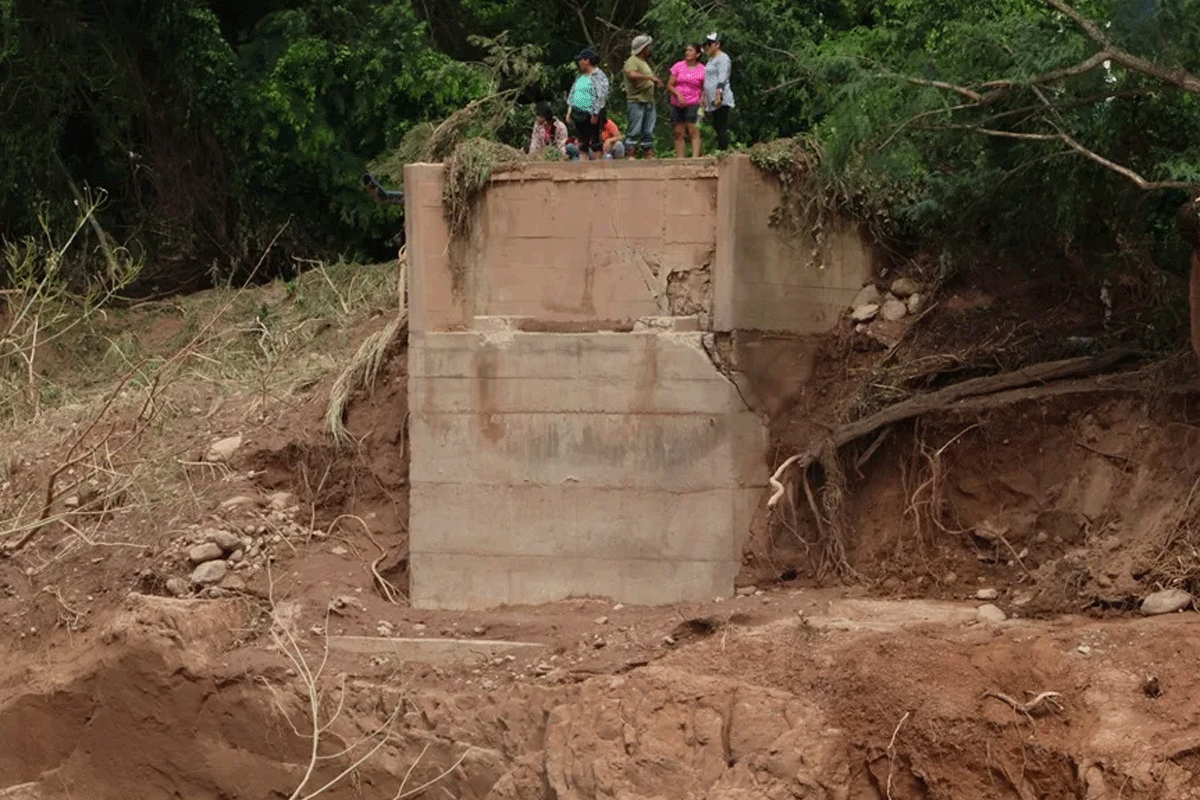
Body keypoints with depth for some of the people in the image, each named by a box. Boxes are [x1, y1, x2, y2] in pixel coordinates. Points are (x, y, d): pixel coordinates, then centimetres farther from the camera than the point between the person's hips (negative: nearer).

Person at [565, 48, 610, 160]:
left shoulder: (599, 76, -6)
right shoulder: (580, 77, 18)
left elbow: (601, 96, -13)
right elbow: (572, 94, 22)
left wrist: (595, 114, -18)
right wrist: (570, 110, 13)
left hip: (592, 115, -8)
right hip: (579, 115, 8)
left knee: (594, 142, -5)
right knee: (582, 142, 7)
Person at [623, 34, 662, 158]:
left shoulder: (644, 62, 23)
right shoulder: (632, 61, -8)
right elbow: (632, 74, -28)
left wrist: (656, 81, 13)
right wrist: (650, 77, -24)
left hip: (649, 101, 9)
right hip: (637, 102, -9)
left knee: (649, 132, 6)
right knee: (635, 131, -9)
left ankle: (648, 156, 8)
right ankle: (631, 157, -10)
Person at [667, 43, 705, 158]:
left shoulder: (702, 70, 3)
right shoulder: (678, 66, 8)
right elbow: (669, 85, 6)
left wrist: (702, 101, -11)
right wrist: (678, 94, -10)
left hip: (693, 104, -3)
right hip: (677, 104, 3)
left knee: (693, 131, -14)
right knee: (679, 133, 1)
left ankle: (695, 157, -20)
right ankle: (680, 159, 3)